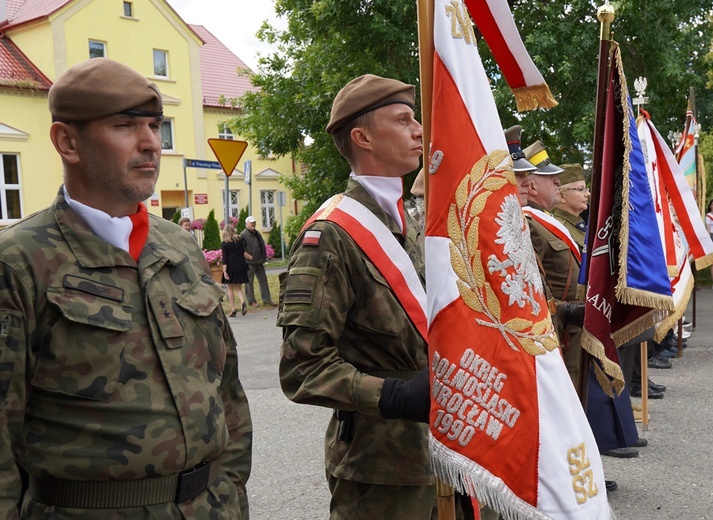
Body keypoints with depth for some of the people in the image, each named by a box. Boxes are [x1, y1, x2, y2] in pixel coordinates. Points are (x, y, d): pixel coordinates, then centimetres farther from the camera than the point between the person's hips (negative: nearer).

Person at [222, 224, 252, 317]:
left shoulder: (224, 244, -5)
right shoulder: (240, 240, 5)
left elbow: (225, 258, -10)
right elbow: (243, 253, 9)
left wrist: (224, 271, -13)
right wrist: (251, 258, 27)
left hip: (230, 267, -3)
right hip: (241, 266, 3)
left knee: (230, 289, 8)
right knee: (238, 288, 13)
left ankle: (233, 309, 4)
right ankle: (243, 302, -16)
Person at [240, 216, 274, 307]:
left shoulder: (258, 233, 16)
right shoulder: (243, 235, -9)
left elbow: (263, 246, 22)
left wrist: (263, 258, 14)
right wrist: (249, 257, -17)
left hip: (259, 262, 8)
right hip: (249, 263, -8)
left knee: (263, 280, 8)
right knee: (249, 282, 2)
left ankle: (267, 300, 13)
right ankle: (252, 301, 10)